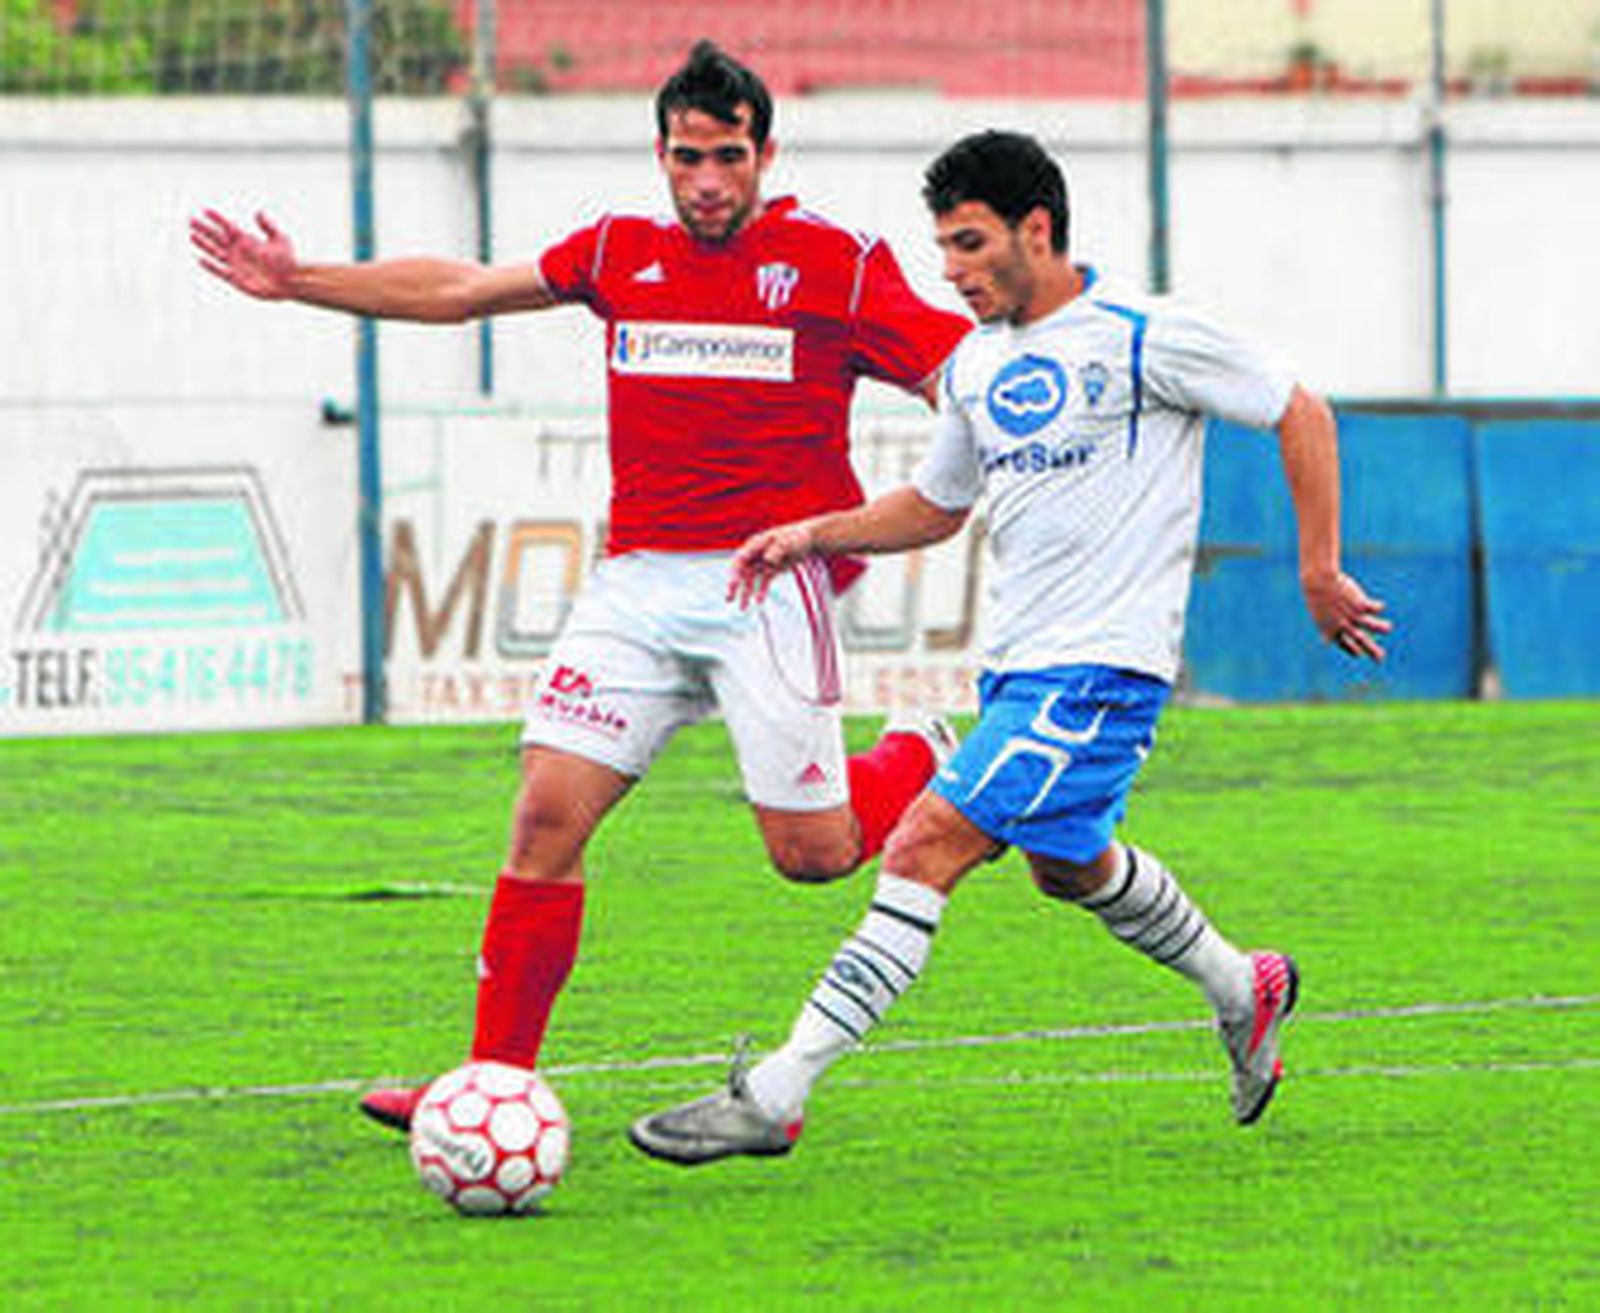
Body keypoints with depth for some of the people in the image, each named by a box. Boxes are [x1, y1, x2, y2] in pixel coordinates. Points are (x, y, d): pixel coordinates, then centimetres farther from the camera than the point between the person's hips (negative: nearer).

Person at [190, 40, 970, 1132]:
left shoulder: (835, 263, -2)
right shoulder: (622, 254, 11)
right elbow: (463, 290, 19)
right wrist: (299, 282, 19)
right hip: (638, 581, 4)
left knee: (810, 852, -5)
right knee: (549, 807, -9)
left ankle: (924, 762, 29)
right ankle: (496, 1079, -4)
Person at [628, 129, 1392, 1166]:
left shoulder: (1144, 337, -12)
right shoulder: (976, 364, 10)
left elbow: (1302, 415, -4)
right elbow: (937, 505, 24)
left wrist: (1319, 570, -5)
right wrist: (817, 534, 9)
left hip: (1100, 665, -9)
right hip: (1017, 664, 9)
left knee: (926, 847, -17)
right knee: (1072, 864, 24)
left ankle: (776, 1096, -19)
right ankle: (1244, 992, 50)